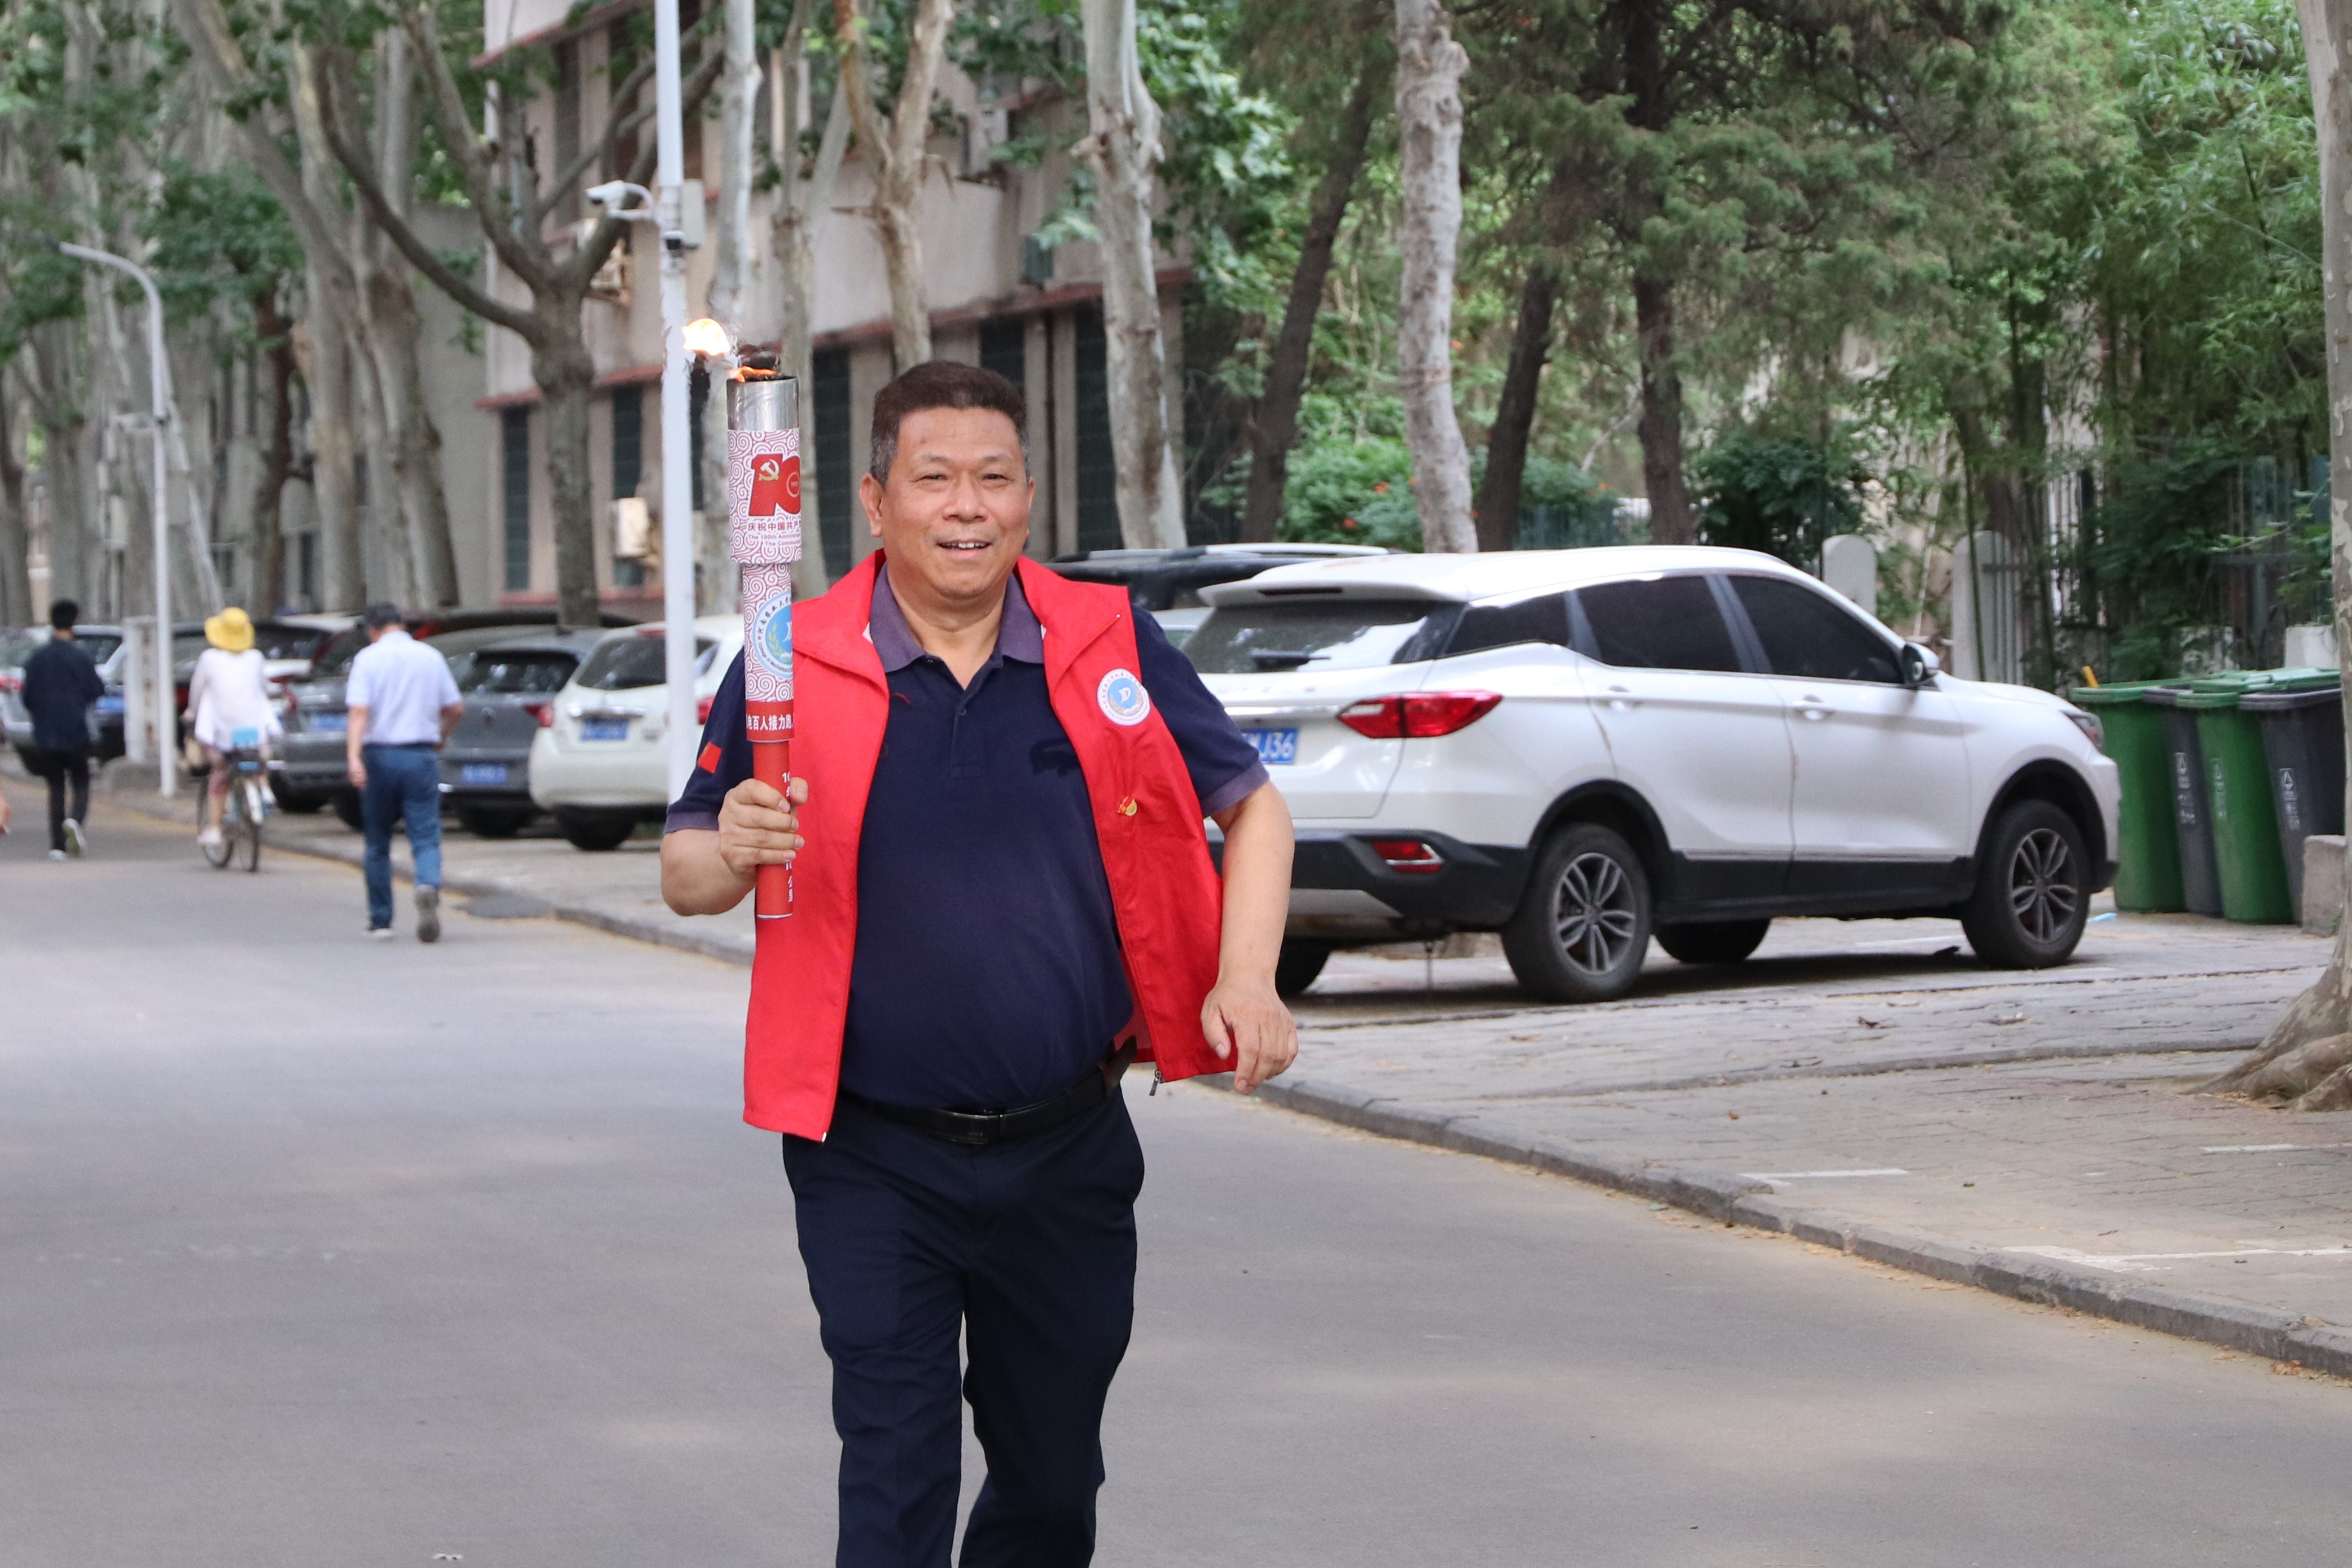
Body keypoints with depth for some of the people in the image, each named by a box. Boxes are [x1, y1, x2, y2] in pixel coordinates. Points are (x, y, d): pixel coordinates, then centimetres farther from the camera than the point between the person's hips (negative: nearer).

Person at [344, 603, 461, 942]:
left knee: (378, 844, 12)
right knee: (426, 838, -3)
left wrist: (353, 757, -24)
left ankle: (381, 921, 18)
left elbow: (359, 711, -14)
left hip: (380, 757, -1)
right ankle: (429, 887, -34)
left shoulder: (369, 658, -2)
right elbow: (455, 708, 12)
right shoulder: (432, 657, 8)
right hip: (422, 757, 1)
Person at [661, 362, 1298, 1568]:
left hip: (1069, 1152, 3)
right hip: (876, 1163, -2)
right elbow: (683, 877, 0)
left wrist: (1246, 981, -5)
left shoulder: (1112, 647, 0)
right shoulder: (795, 667, -6)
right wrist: (732, 850, -24)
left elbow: (1251, 805, 10)